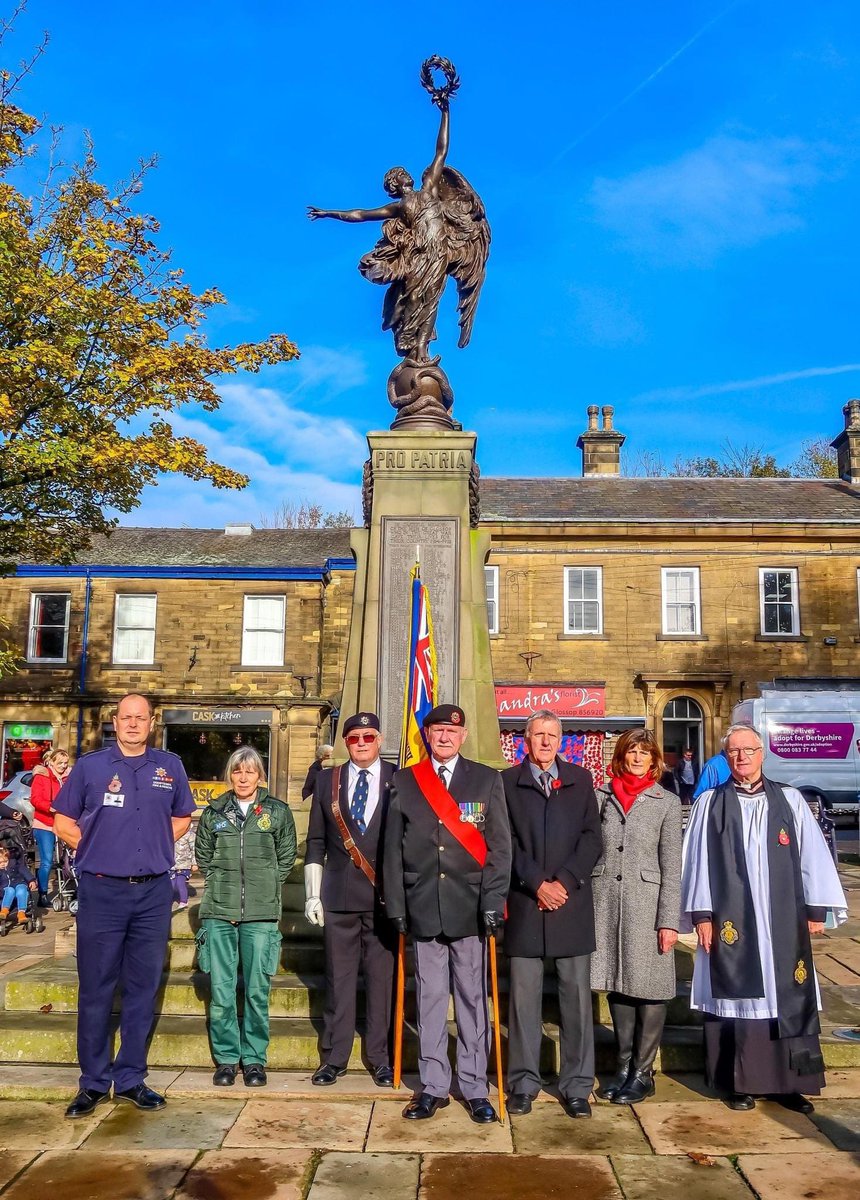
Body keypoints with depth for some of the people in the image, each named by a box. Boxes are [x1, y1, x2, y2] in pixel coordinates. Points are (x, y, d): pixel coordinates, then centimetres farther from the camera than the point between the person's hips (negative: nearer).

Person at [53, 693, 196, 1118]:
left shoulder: (170, 767, 7)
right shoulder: (89, 766, 2)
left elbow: (182, 818, 20)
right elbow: (63, 822, 8)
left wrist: (155, 847, 7)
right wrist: (99, 846, 0)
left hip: (154, 892, 2)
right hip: (101, 891, -2)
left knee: (143, 988, 8)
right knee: (95, 989, 4)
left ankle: (131, 1078, 20)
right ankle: (93, 1082, 16)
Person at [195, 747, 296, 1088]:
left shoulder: (278, 812, 4)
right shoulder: (214, 812, 8)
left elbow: (287, 857, 11)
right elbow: (202, 854, 17)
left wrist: (267, 887, 4)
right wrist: (219, 883, 8)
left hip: (261, 914, -1)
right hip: (219, 911, 1)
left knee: (258, 990, 2)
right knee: (221, 991, 3)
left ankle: (254, 1059, 16)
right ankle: (226, 1058, 17)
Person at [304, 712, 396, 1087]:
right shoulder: (327, 781, 8)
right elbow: (316, 841, 9)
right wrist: (312, 894, 5)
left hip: (385, 896, -1)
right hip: (339, 897, 1)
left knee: (382, 978, 5)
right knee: (338, 978, 7)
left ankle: (380, 1057, 18)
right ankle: (334, 1057, 18)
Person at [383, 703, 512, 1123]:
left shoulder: (487, 780, 4)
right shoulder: (404, 782, 7)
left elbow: (499, 845, 0)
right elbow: (393, 848, 7)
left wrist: (493, 901, -8)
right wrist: (396, 906, 2)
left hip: (470, 907, -1)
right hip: (423, 907, 1)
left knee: (473, 998, 6)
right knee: (429, 999, 9)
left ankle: (474, 1088, 18)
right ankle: (433, 1086, 21)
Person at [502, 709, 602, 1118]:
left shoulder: (580, 780, 10)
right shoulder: (507, 782, 4)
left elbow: (591, 837, 3)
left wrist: (565, 882, -8)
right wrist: (537, 884, -10)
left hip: (572, 903, 1)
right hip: (524, 904, -1)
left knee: (576, 995, 5)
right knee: (523, 996, 4)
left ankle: (576, 1085, 15)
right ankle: (523, 1082, 16)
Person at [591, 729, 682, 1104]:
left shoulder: (667, 802, 2)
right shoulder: (600, 796, 7)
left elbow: (671, 867, -2)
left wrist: (669, 920, -7)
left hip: (646, 904, -2)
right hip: (605, 902, 2)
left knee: (648, 989, 2)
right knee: (617, 986, 11)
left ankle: (642, 1073, 16)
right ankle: (623, 1066, 24)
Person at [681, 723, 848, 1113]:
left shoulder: (790, 800, 5)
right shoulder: (710, 804, 1)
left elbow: (812, 855, 5)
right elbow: (697, 862, 0)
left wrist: (816, 908, 2)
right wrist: (701, 914, -4)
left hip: (783, 921, 1)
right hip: (730, 920, -1)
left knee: (788, 998, 6)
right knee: (736, 997, 5)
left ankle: (789, 1081, 19)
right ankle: (739, 1082, 16)